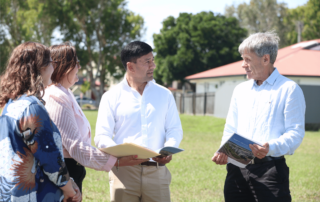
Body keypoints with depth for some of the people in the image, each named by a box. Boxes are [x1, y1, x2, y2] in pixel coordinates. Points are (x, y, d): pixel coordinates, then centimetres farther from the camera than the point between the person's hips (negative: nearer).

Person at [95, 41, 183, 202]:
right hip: (123, 171, -2)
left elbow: (174, 129, 12)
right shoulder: (112, 96, 5)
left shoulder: (164, 95, 13)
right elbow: (101, 137, 1)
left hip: (157, 172, 2)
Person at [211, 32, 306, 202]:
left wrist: (271, 148, -27)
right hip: (237, 169, 6)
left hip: (270, 169, -5)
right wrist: (223, 151, 1)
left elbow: (295, 133, -10)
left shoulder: (289, 89, -2)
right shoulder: (240, 90, 17)